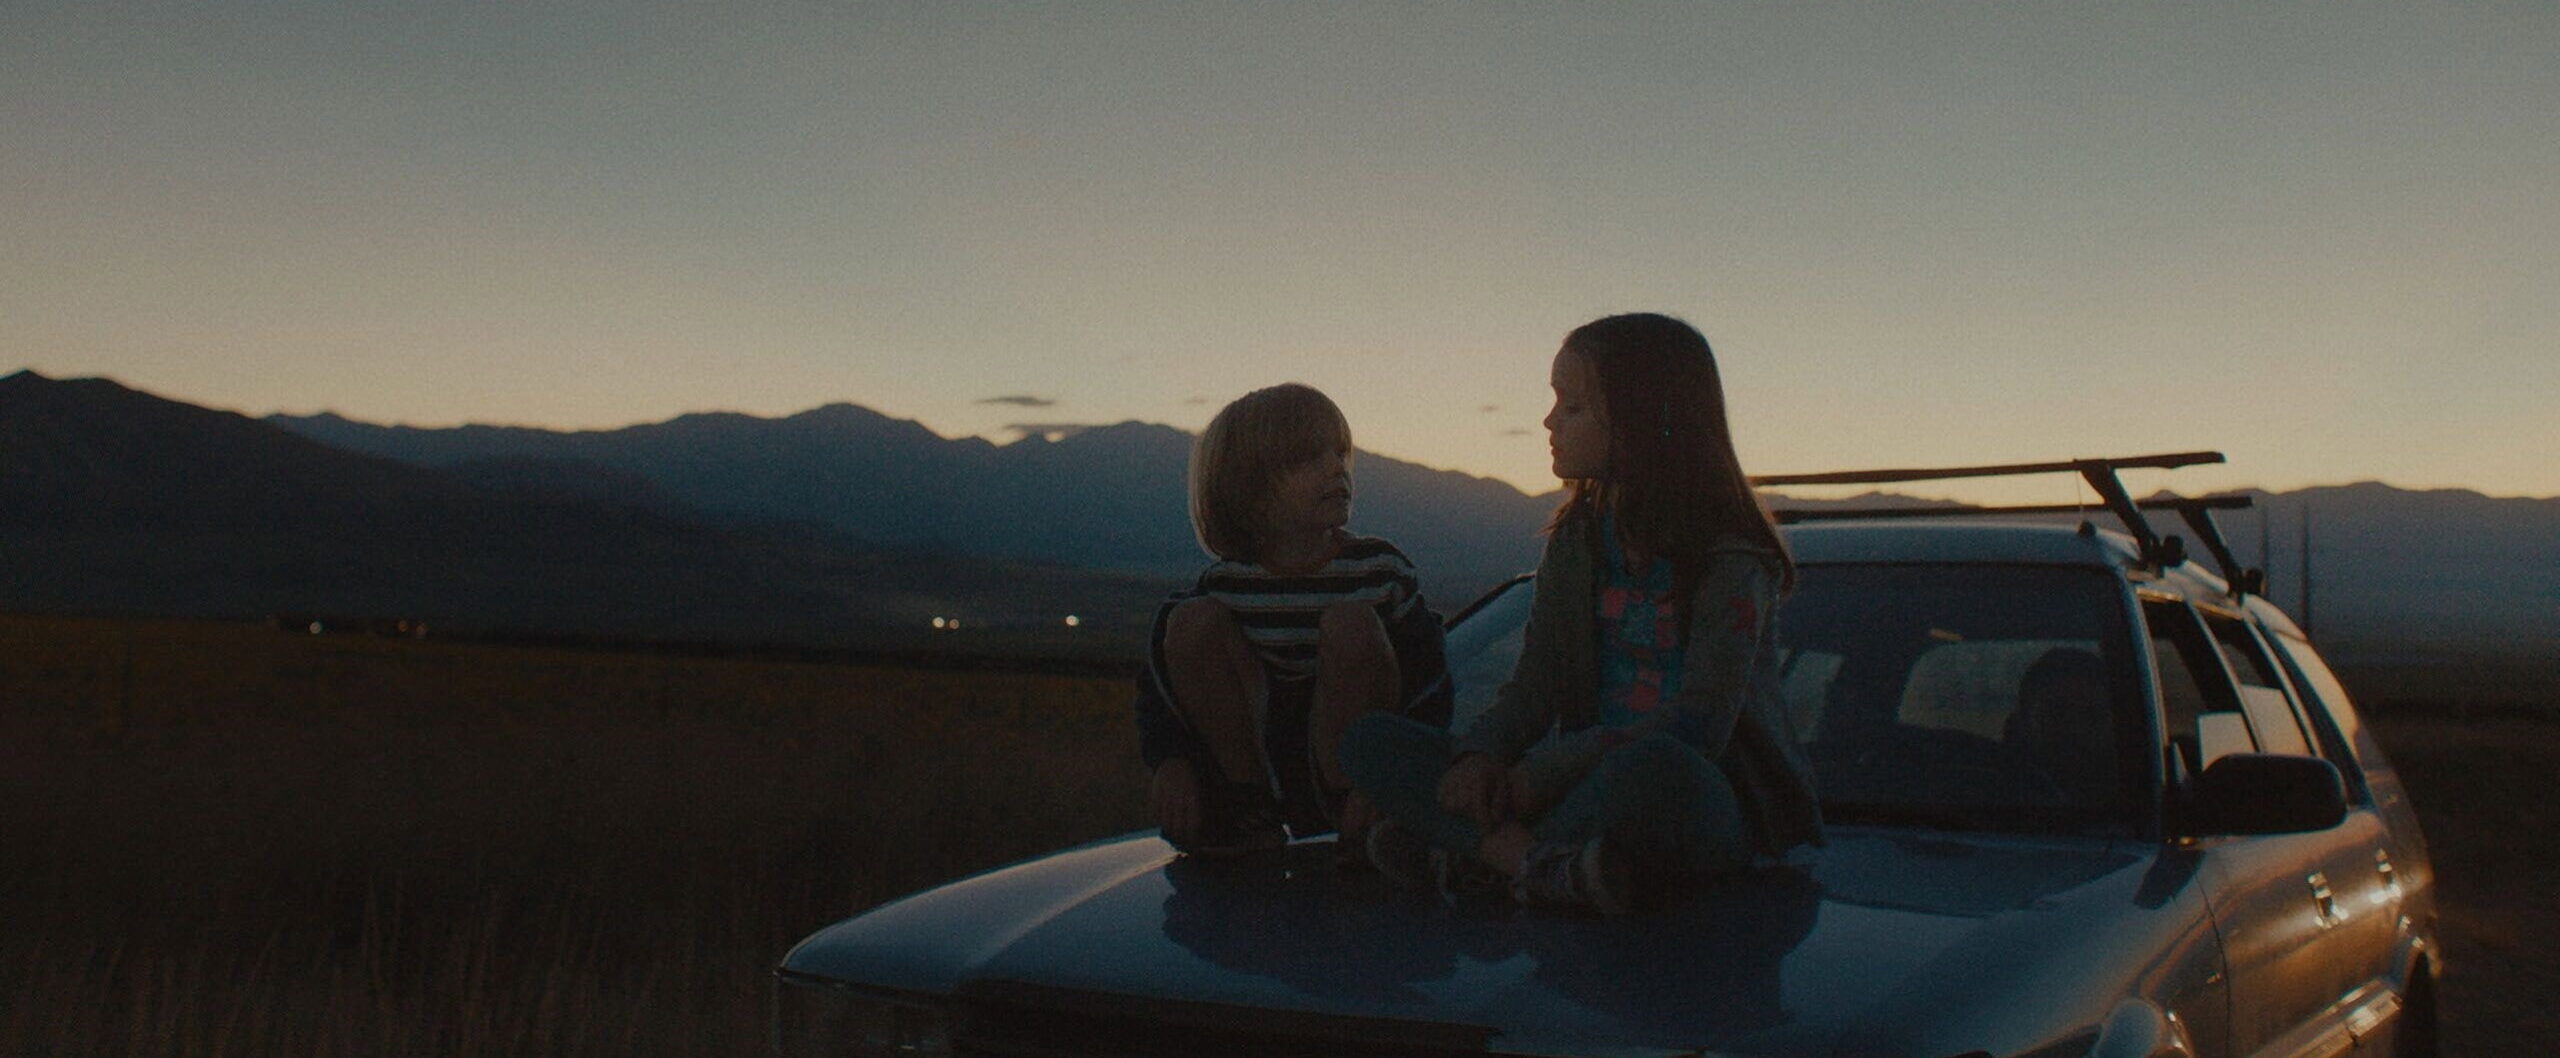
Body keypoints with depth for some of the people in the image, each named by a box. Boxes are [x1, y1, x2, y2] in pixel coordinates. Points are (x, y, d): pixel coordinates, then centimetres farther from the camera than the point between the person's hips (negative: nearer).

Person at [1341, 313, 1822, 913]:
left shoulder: (1733, 560, -9)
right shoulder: (1577, 541, 12)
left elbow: (1700, 725, -19)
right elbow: (1534, 686, 7)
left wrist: (1540, 774, -18)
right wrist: (1480, 756, -15)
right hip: (1594, 778, 6)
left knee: (1656, 766, -43)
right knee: (1370, 741, -7)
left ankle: (1482, 853, -21)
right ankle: (1543, 862, -29)